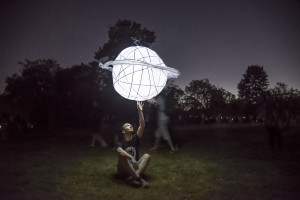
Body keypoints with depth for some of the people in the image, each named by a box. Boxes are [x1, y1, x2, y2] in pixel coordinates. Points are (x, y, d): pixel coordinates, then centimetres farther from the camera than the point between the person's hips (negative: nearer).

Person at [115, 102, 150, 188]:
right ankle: (138, 178, -41)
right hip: (123, 170, -4)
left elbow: (142, 126, -4)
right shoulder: (120, 143, -4)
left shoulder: (135, 139, 7)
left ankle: (133, 177, -39)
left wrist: (140, 111, -9)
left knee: (147, 155, -19)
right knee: (122, 156, -31)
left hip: (135, 167, 4)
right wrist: (131, 158, -46)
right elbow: (120, 151, -28)